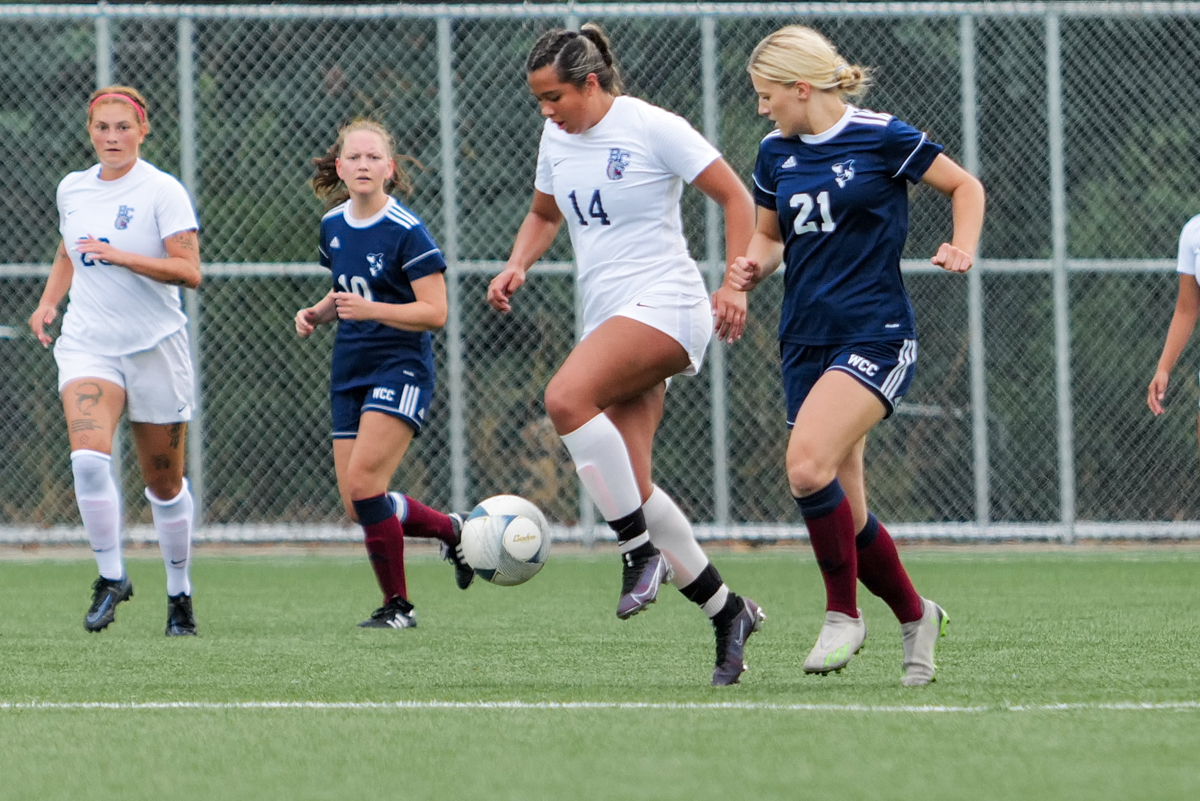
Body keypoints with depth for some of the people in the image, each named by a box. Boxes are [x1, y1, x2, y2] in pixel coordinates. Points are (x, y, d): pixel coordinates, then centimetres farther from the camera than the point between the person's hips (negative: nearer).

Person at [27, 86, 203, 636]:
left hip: (154, 346, -3)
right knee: (88, 456, -23)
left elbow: (189, 271, -16)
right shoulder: (72, 189, 7)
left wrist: (121, 256, -25)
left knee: (164, 484, 6)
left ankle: (179, 594, 24)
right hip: (87, 344, 3)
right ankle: (110, 577, -11)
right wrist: (49, 302, 12)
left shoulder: (163, 191, -8)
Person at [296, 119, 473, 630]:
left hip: (401, 370, -7)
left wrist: (369, 309, -28)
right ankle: (451, 530, 28)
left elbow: (434, 312, -16)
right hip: (349, 373, 7)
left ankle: (397, 606, -7)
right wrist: (318, 313, 4)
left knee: (363, 482, -20)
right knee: (357, 507, 2)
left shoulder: (406, 232, -12)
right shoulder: (333, 225, 9)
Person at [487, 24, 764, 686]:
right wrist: (518, 265, 9)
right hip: (608, 318, 8)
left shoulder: (653, 128, -8)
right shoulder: (556, 139, 12)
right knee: (629, 490, -2)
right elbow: (543, 215, 29)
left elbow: (736, 197, -5)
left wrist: (735, 283, -15)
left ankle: (640, 550, -21)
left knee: (566, 398, -31)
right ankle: (727, 612, 10)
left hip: (664, 303, -8)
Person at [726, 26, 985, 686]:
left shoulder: (881, 138, -7)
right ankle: (914, 615, 27)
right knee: (844, 512, 5)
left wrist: (963, 248, -14)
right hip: (805, 341, 6)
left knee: (807, 465, -26)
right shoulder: (776, 155, 9)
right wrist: (753, 267, 1)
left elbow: (964, 186, 3)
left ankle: (842, 612, -10)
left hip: (875, 335, -6)